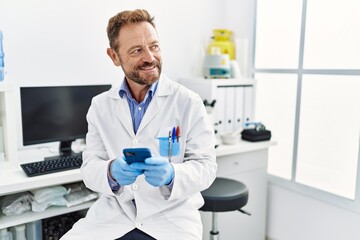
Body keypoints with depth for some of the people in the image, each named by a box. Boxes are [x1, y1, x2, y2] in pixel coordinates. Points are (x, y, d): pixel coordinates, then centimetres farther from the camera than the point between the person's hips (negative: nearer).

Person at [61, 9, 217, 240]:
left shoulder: (189, 102, -5)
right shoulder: (101, 106, 3)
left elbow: (206, 166, -6)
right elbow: (90, 168, 0)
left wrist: (171, 175, -26)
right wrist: (111, 172, -23)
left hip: (172, 215, -1)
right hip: (114, 213, 2)